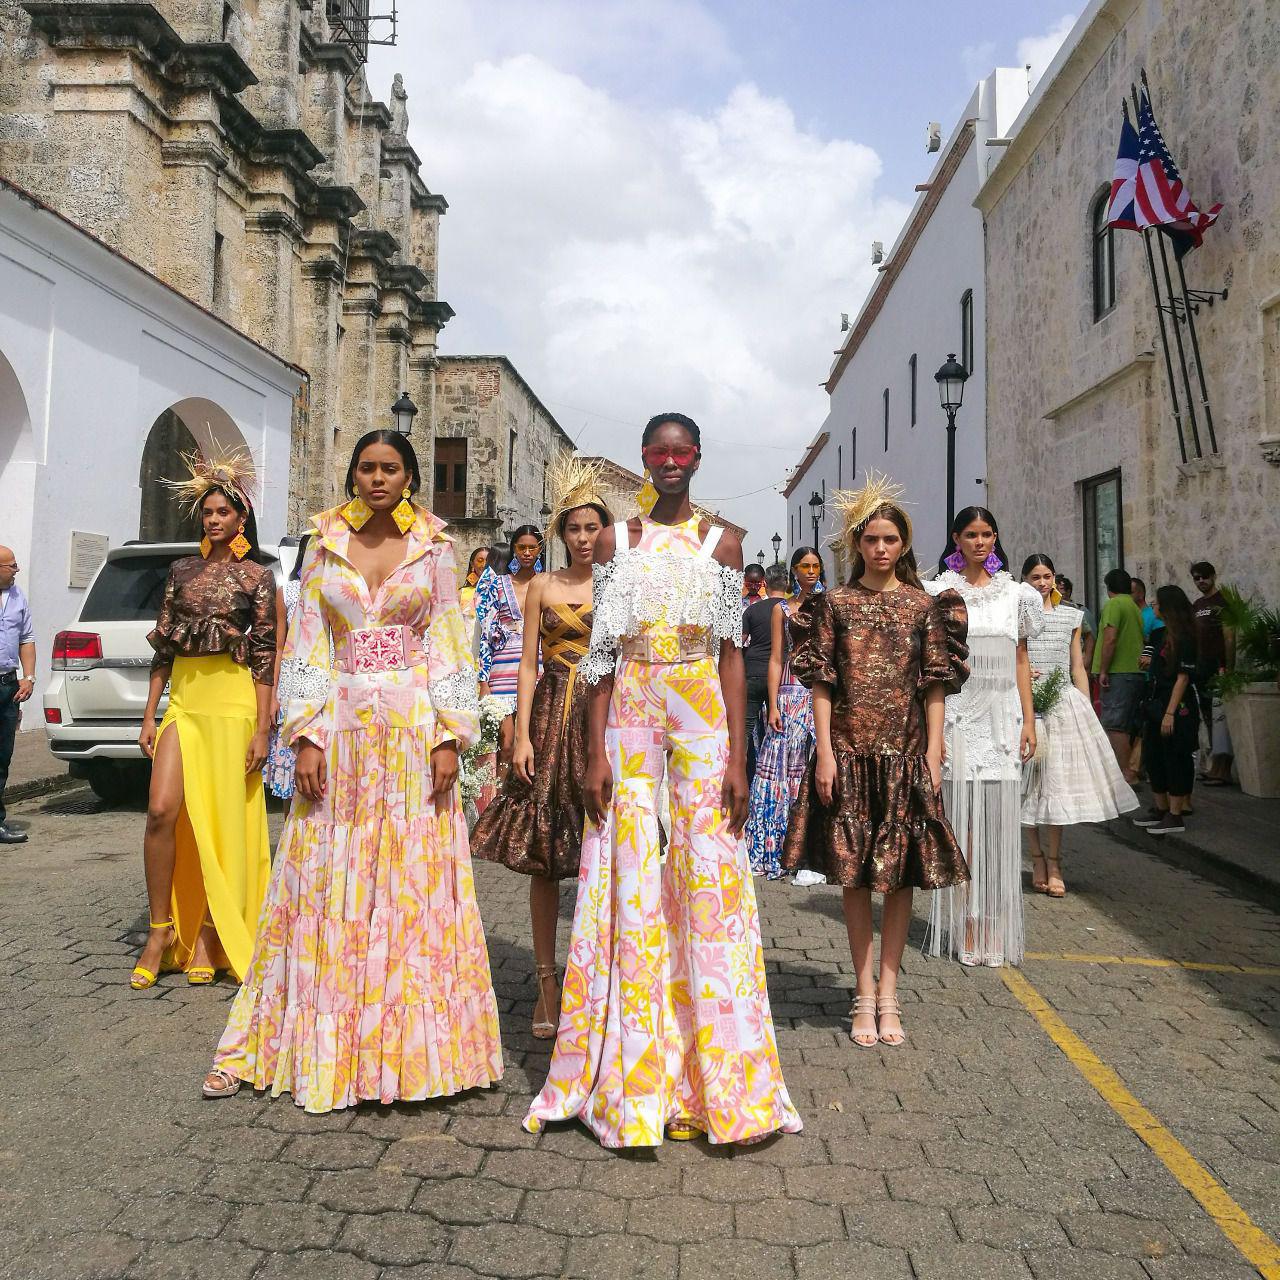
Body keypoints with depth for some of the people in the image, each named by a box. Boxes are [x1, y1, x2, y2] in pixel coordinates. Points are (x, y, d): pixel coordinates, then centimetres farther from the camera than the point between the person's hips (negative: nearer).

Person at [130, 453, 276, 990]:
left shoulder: (257, 576, 2)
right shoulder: (182, 570, 13)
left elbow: (265, 656, -1)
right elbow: (163, 647, 13)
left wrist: (262, 728, -7)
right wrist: (149, 716, 7)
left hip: (233, 702, -3)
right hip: (182, 699, 3)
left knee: (222, 822, 0)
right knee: (161, 811, -8)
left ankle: (208, 935, 14)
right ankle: (161, 931, 7)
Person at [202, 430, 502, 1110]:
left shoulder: (434, 547, 5)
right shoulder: (324, 544, 9)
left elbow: (450, 647, 2)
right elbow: (306, 647, 5)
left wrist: (449, 737, -7)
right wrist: (306, 736, -4)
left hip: (413, 727, -1)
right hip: (339, 727, 1)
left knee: (412, 884, 2)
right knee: (325, 886, 4)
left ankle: (411, 1041, 17)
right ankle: (320, 1043, 17)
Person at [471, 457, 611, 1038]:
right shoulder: (542, 586, 8)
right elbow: (528, 666, 6)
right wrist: (522, 735, -3)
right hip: (551, 719, 1)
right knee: (542, 859, 3)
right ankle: (547, 983, 15)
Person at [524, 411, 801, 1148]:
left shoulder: (722, 545, 7)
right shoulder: (616, 542, 8)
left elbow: (732, 655, 3)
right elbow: (603, 654, 4)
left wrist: (738, 757, -4)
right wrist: (596, 752, -3)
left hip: (704, 720, 0)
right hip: (631, 720, 1)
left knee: (708, 885, -1)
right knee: (632, 886, 1)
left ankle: (721, 1085, 13)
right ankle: (634, 1084, 14)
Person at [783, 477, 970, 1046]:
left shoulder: (923, 605, 5)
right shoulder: (836, 603, 3)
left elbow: (935, 685, 3)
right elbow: (821, 683, 0)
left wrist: (933, 753, -4)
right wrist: (824, 751, -7)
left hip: (905, 754, 1)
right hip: (849, 753, -1)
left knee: (901, 874, 5)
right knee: (854, 874, 4)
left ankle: (888, 993, 17)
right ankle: (866, 995, 15)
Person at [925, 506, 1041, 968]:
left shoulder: (1015, 593, 12)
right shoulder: (940, 592, 3)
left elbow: (1021, 660, 14)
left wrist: (1029, 719, 6)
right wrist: (932, 723, -8)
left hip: (1001, 715, 3)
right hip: (957, 713, -3)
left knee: (998, 821, 2)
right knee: (960, 819, -1)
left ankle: (994, 925, 11)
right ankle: (964, 927, 8)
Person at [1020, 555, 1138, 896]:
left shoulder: (1070, 616, 12)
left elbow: (1078, 668, 13)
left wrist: (1089, 711, 8)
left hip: (1065, 704, 2)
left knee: (1059, 780, 0)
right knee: (1030, 783, 0)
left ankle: (1054, 861, 7)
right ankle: (1038, 859, 9)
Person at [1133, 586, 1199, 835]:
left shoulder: (1184, 638, -14)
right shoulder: (1159, 634, 11)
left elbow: (1183, 677, -18)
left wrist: (1170, 713, -21)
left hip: (1177, 708, -9)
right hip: (1155, 703, 9)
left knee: (1175, 759, -3)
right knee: (1153, 756, 14)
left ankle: (1176, 816, 4)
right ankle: (1160, 810, 25)